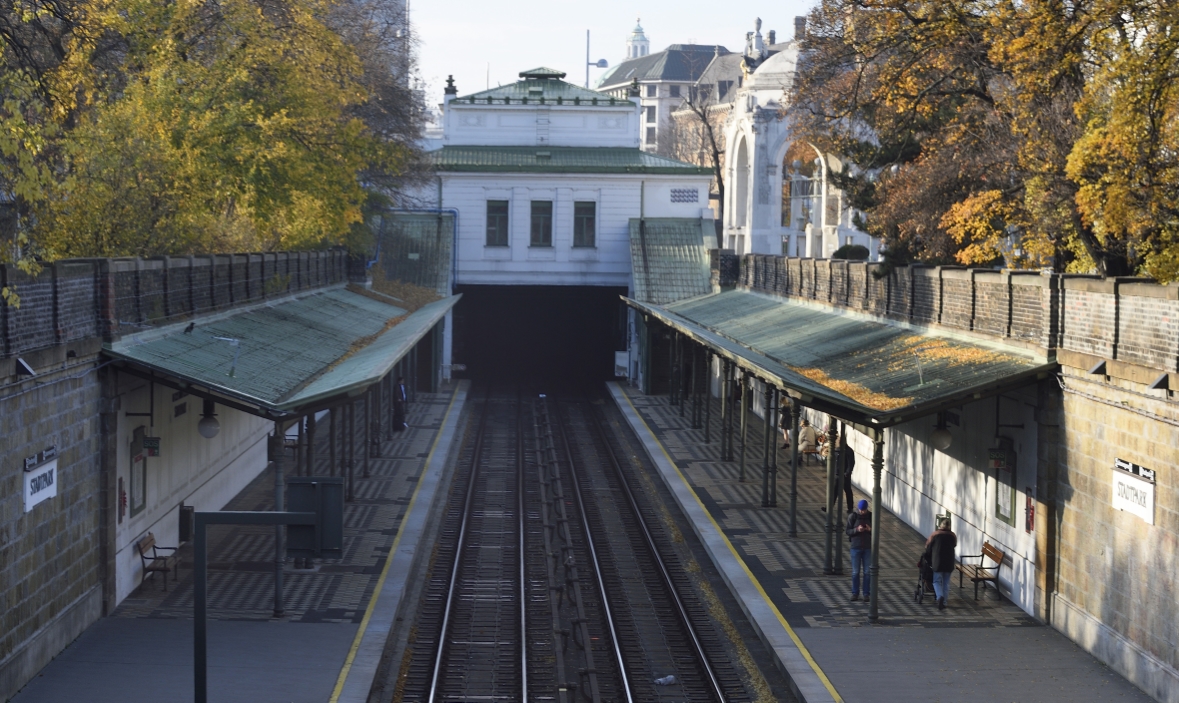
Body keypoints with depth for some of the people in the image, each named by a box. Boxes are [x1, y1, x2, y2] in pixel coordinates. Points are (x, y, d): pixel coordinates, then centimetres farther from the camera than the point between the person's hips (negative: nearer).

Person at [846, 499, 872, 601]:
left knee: (867, 572, 3)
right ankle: (855, 593, 11)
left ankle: (866, 594, 10)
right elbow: (848, 532, -4)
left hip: (868, 547, 1)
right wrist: (857, 529, -23)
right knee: (855, 572, 3)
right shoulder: (852, 517, -6)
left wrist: (870, 529, -19)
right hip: (856, 547, -1)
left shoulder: (871, 516, -2)